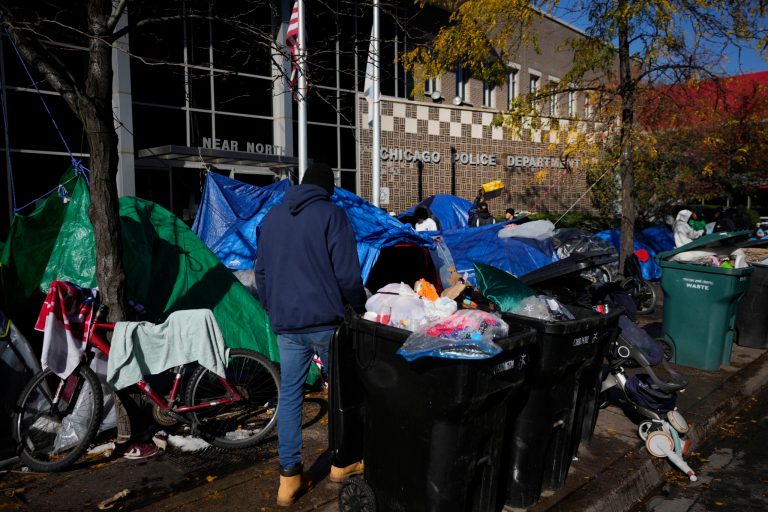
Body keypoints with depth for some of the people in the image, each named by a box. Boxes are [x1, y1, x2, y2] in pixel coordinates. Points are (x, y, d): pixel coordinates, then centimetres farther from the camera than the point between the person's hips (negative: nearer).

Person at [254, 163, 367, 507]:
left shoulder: (272, 216, 11)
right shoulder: (331, 213, -7)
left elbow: (261, 272, 15)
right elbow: (347, 273, -11)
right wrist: (360, 303, 5)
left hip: (285, 324, 5)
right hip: (324, 321, -4)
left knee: (289, 395, 10)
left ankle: (289, 477, 14)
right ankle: (342, 462, 27)